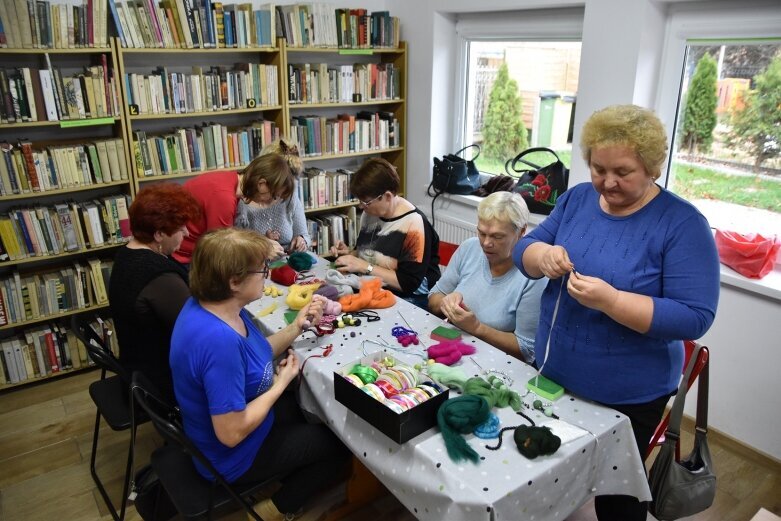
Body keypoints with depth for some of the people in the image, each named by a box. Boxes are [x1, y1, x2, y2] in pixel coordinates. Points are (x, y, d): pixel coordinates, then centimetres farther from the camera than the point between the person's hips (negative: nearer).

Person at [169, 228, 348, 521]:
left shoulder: (216, 304, -10)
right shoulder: (218, 339, -40)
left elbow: (254, 355, 5)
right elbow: (231, 433, -33)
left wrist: (296, 328, -7)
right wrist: (280, 384, -21)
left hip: (241, 412, 9)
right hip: (233, 455, -8)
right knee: (339, 443, 6)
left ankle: (288, 476, 42)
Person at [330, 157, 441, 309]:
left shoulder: (414, 225, -18)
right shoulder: (370, 213, 5)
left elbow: (409, 283, -21)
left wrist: (364, 266, -19)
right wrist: (349, 254, 1)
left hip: (407, 300, -7)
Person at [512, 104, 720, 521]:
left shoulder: (682, 224, -17)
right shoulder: (576, 199, -1)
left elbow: (695, 317, -21)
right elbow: (523, 250, 3)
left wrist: (610, 300, -34)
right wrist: (543, 255, -21)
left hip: (627, 396, -4)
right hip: (553, 376, 5)